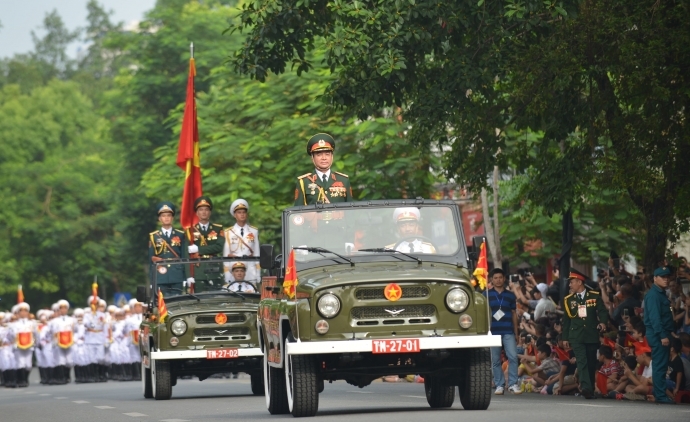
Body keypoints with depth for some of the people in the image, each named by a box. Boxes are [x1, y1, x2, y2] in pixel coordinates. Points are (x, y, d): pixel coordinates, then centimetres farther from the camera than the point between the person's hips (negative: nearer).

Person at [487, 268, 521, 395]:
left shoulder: (510, 295, 13)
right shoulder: (487, 295, 7)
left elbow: (514, 314, 15)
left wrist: (516, 332, 12)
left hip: (508, 331, 1)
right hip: (493, 331, -1)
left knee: (513, 356, -11)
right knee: (495, 360, 1)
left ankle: (513, 384, -6)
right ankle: (499, 385, 7)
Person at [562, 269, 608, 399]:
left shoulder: (595, 296, 6)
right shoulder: (568, 300, 11)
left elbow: (603, 311, 1)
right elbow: (566, 320, 13)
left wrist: (603, 322, -21)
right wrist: (565, 338, 10)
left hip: (592, 336, 0)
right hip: (576, 337, 0)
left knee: (591, 364, 5)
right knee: (582, 362, -16)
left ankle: (590, 390, 15)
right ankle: (586, 388, -28)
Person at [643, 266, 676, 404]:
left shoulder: (661, 294, 19)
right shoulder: (653, 295, -12)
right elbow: (654, 317, -20)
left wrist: (670, 333, 15)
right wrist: (662, 336, -24)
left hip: (662, 334, 10)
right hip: (657, 335, -10)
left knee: (661, 366, 11)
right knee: (660, 366, -9)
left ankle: (660, 395, 15)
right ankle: (661, 396, -9)